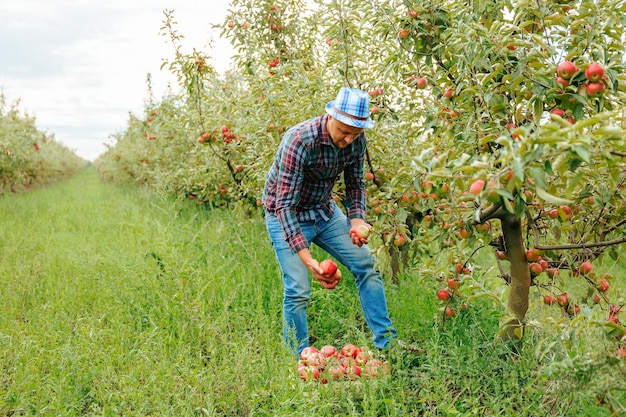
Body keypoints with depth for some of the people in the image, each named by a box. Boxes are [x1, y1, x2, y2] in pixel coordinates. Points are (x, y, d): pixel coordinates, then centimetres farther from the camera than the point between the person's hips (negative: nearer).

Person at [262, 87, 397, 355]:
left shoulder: (357, 139, -13)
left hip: (325, 211, 6)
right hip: (286, 216, -6)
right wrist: (307, 259, -39)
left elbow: (355, 184, 2)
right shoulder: (299, 141, -32)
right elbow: (285, 205, -33)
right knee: (298, 291, -12)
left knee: (366, 266, 3)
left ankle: (387, 343, 15)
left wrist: (357, 219, -18)